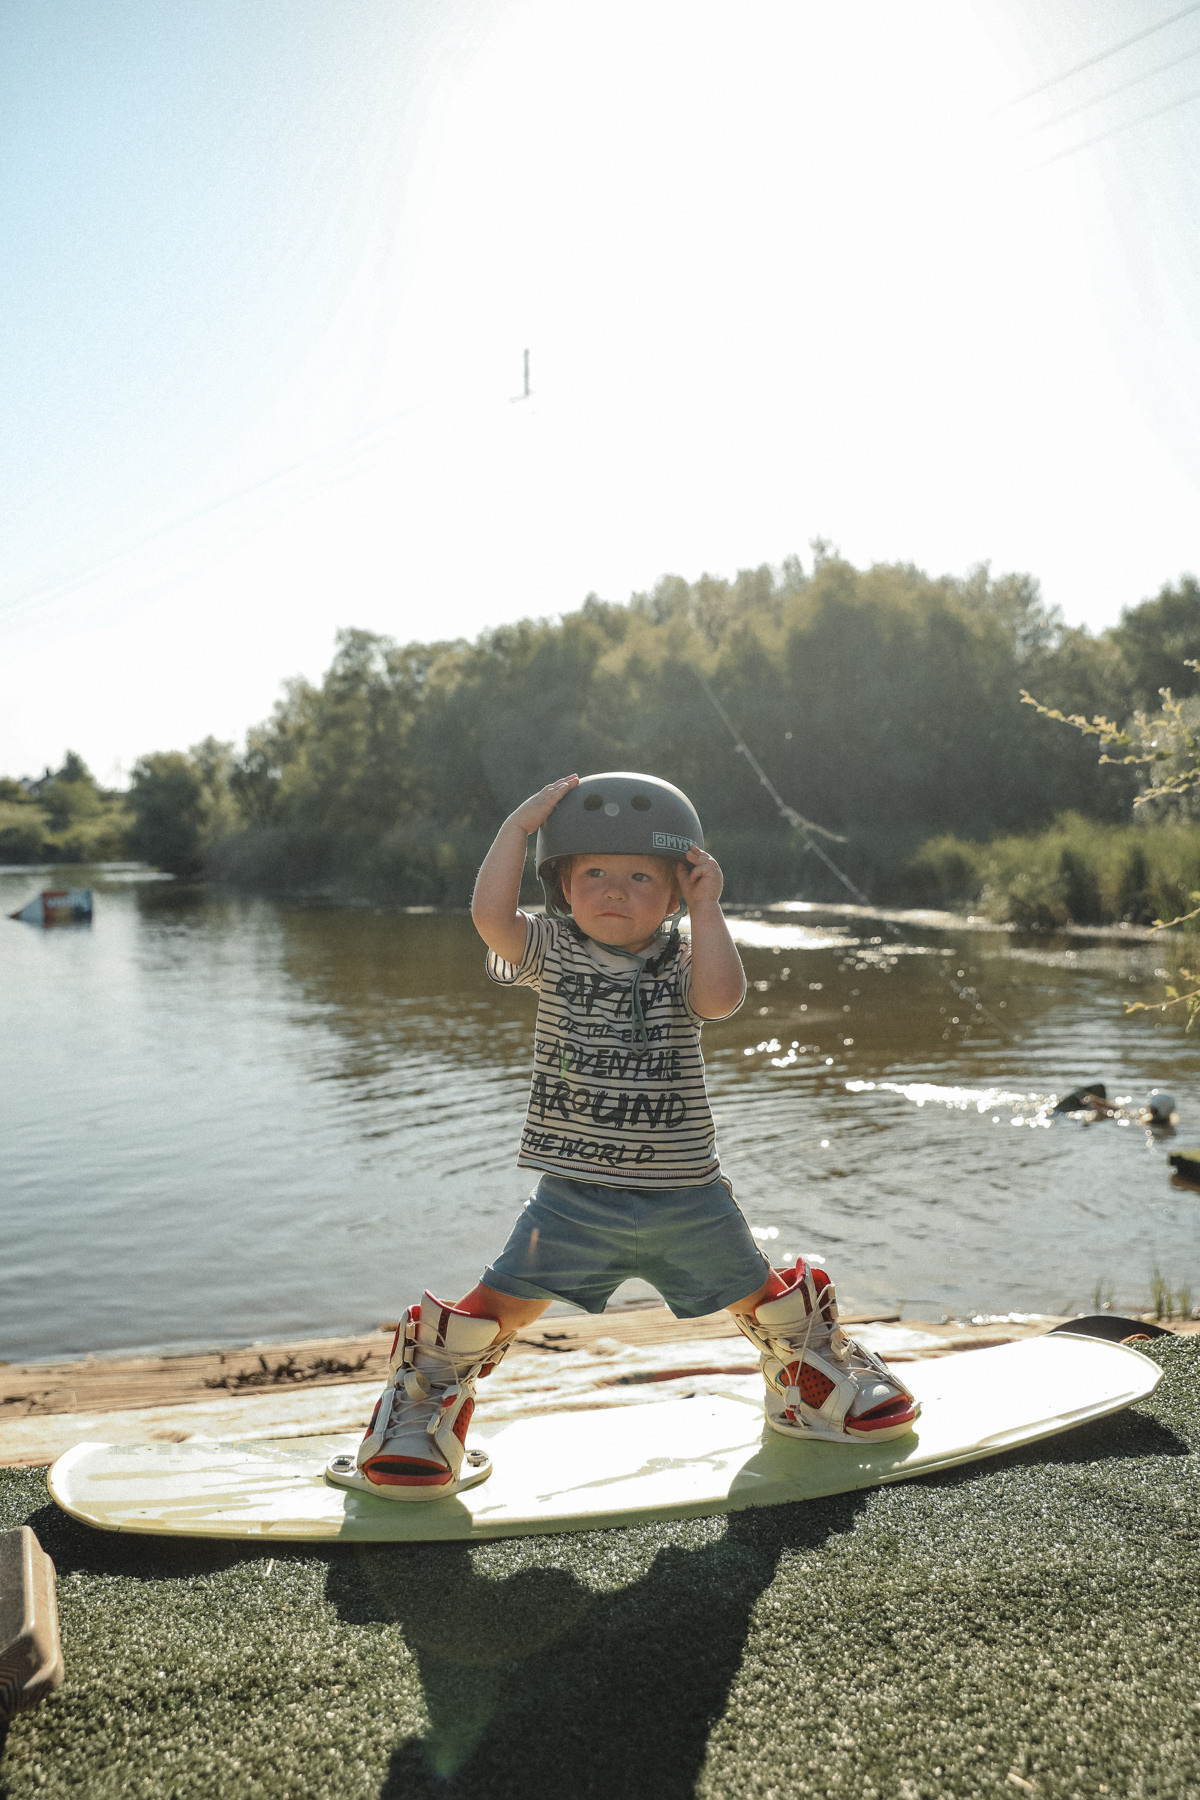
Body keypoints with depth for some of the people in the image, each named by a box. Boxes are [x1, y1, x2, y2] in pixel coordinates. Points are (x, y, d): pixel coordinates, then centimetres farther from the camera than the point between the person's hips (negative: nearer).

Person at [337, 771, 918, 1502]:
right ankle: (427, 1395, 17)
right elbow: (490, 915, -20)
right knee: (510, 1298, -7)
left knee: (754, 1292, 14)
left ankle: (811, 1373, 44)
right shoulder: (552, 950, -2)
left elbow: (721, 996, -23)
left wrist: (708, 908, -16)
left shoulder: (682, 961, -1)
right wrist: (519, 825, -14)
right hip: (576, 1191, -1)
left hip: (686, 1191, 1)